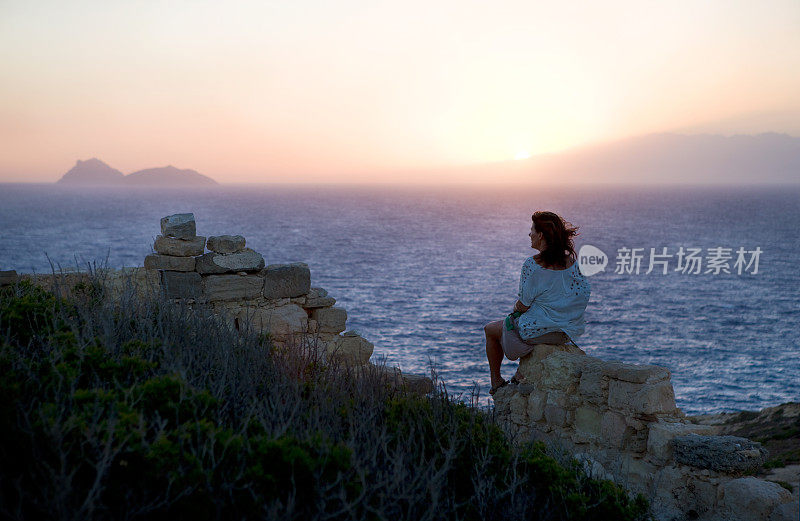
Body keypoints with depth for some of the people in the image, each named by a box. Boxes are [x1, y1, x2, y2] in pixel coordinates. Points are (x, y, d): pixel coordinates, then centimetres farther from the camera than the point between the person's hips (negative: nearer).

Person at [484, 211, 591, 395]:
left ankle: (496, 382, 30)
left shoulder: (532, 265, -23)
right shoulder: (571, 261, -6)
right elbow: (584, 292, 4)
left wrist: (516, 307, 8)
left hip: (536, 331, -6)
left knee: (490, 329, 22)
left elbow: (523, 305, -18)